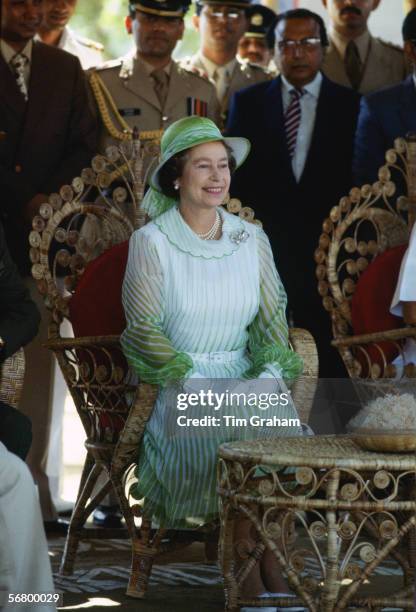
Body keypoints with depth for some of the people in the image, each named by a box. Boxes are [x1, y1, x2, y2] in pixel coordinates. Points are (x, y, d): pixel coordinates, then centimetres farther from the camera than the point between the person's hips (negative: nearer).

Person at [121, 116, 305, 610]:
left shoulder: (251, 239, 9)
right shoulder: (150, 242, -3)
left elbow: (272, 318, 10)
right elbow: (143, 329, -7)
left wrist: (270, 375, -10)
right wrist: (197, 384, -18)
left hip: (249, 382, 3)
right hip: (178, 385, -3)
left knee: (282, 423, -28)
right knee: (237, 437, -31)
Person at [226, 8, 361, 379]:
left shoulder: (350, 105, 4)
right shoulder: (248, 102, 8)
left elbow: (357, 180, 3)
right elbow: (232, 173, 7)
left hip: (326, 247, -1)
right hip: (263, 247, 1)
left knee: (326, 352, -1)